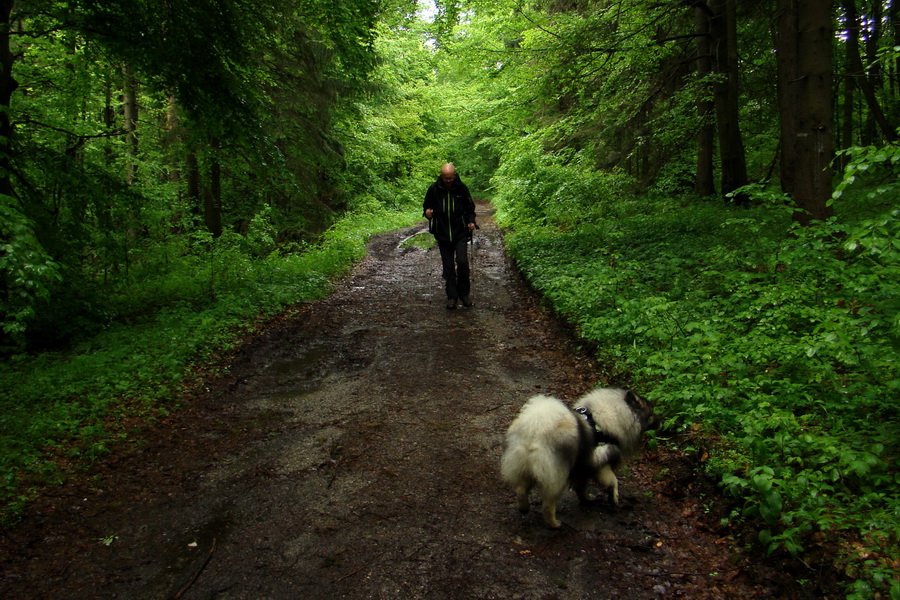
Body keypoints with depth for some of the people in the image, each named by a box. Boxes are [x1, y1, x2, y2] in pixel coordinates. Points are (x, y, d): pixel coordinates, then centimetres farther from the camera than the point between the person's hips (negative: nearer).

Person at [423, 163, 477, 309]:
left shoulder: (462, 188, -1)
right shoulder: (434, 189, -1)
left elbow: (470, 208, 10)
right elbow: (426, 206, 11)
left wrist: (471, 221, -7)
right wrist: (427, 212, -12)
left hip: (460, 233, -1)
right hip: (442, 234, 1)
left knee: (462, 261, -13)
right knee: (448, 266, 5)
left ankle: (464, 293, 6)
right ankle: (452, 297, 15)